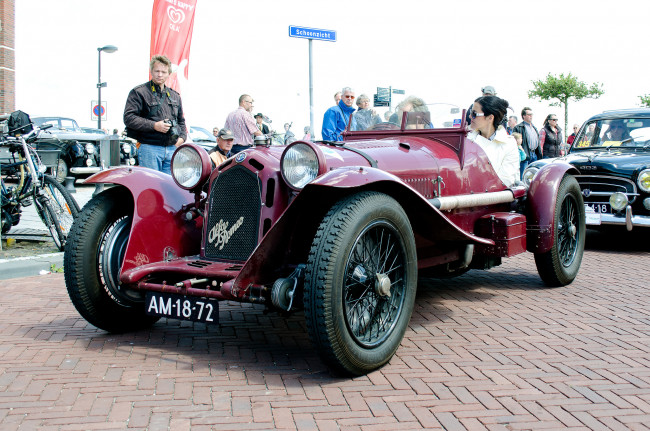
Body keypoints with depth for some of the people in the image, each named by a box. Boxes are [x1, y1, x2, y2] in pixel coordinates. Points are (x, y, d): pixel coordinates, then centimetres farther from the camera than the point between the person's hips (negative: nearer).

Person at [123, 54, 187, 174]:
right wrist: (154, 126, -15)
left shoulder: (175, 96, 21)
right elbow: (128, 118, -8)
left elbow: (181, 121, 30)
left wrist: (182, 137, 10)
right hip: (149, 148, -5)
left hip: (172, 149, 5)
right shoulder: (139, 92, 1)